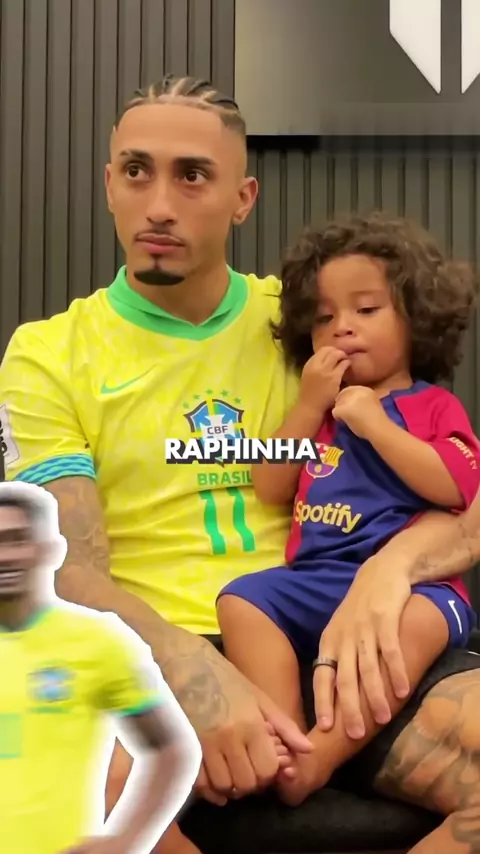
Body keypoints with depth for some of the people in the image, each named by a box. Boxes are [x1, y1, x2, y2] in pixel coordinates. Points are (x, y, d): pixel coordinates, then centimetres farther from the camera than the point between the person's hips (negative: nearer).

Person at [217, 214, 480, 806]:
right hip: (313, 581, 5)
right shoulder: (317, 408, 24)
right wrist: (309, 407, 5)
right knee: (241, 600, -21)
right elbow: (270, 491, 14)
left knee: (420, 620, -37)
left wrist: (374, 423, -10)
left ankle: (320, 756, -39)